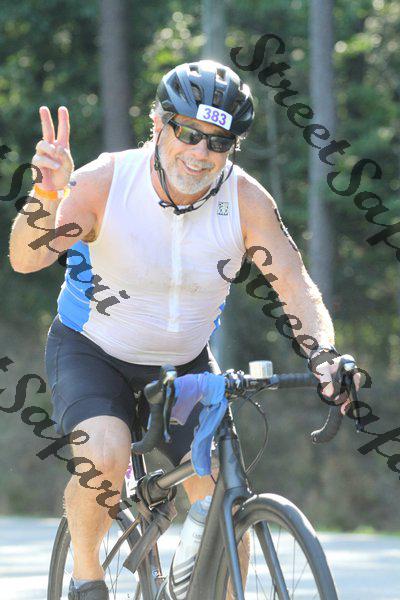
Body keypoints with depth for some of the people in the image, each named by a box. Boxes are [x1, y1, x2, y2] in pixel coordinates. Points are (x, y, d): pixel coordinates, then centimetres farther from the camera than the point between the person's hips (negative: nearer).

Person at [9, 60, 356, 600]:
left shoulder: (246, 200, -18)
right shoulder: (107, 180, -23)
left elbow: (296, 287, -18)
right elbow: (27, 259, -32)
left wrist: (326, 356, -36)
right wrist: (48, 195, -52)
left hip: (185, 364, 3)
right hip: (93, 353, -3)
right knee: (106, 455, -30)